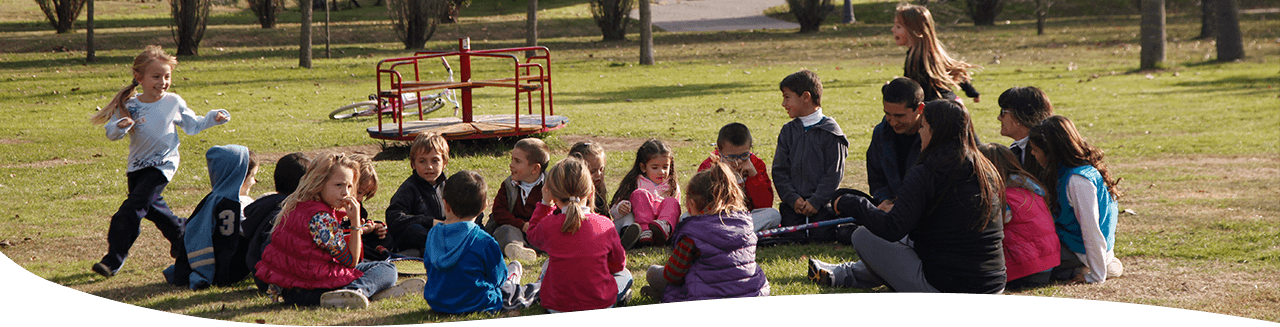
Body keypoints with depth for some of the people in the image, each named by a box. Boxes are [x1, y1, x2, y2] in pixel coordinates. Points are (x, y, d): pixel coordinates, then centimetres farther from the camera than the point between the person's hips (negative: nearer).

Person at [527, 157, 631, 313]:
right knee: (624, 275, 32)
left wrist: (545, 204, 15)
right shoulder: (605, 225, -14)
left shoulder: (548, 226, -16)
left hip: (557, 306, 1)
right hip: (601, 303, -1)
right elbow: (618, 263, 2)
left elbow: (533, 235, 12)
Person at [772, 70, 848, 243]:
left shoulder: (830, 131, -3)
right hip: (793, 204, 3)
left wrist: (816, 201, -16)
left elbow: (834, 172, -7)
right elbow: (779, 170, 5)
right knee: (791, 239, -12)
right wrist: (793, 199, -10)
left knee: (821, 238, -15)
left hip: (822, 204, -3)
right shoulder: (788, 131, 10)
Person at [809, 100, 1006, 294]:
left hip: (944, 286, -7)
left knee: (862, 237, 6)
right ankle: (843, 274, 40)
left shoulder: (925, 174, -15)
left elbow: (892, 230, -20)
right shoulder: (987, 171, 7)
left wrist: (850, 205, -5)